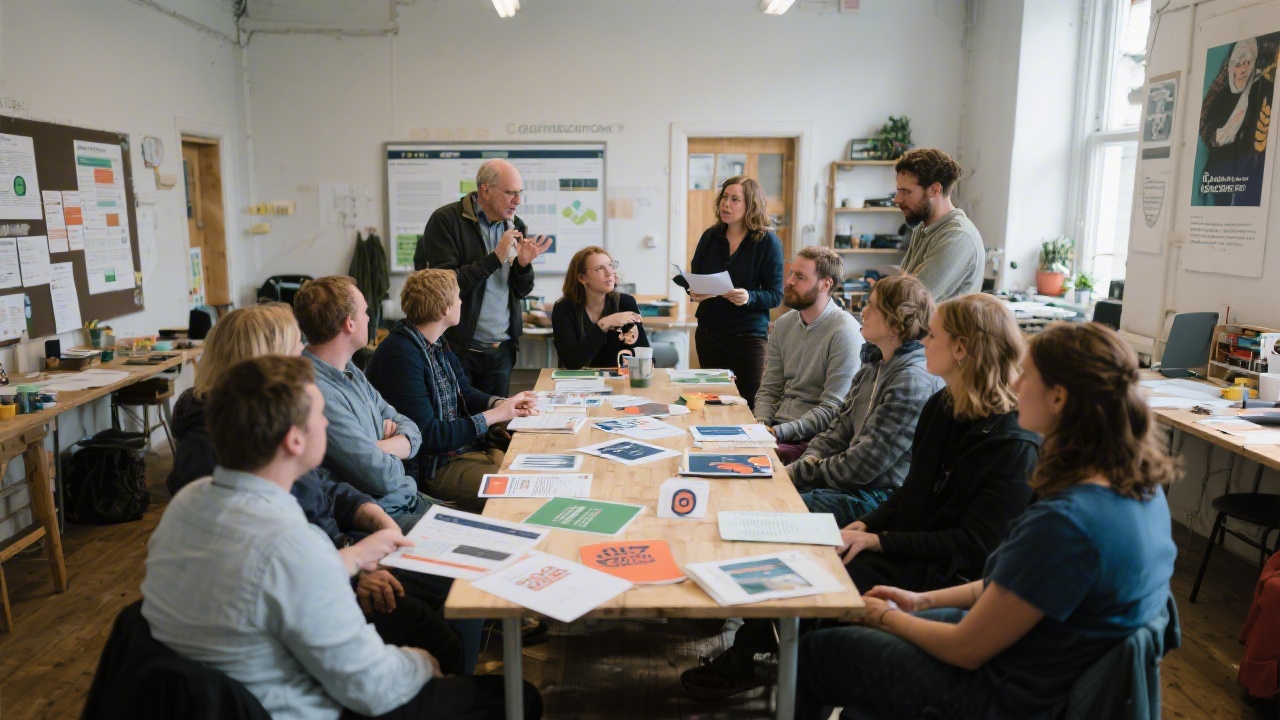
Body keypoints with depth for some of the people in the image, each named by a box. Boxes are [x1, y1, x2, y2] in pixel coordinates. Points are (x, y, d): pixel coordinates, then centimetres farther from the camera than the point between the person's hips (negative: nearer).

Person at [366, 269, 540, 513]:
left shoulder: (438, 345, 8)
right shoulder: (401, 356, -22)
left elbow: (464, 393, 20)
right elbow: (425, 436, -24)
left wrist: (504, 403, -1)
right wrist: (492, 416, -18)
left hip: (467, 448, 9)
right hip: (431, 468, -9)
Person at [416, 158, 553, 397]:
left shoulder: (515, 226, 7)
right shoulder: (446, 220, -9)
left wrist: (524, 264, -9)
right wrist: (496, 257, -21)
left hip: (501, 350, 5)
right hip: (458, 348, -5)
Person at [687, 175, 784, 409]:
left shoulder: (767, 241, -6)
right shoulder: (710, 237, 6)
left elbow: (776, 295, -7)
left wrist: (749, 297, -26)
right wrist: (694, 293, -8)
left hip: (748, 336, -4)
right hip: (708, 334, 4)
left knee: (749, 405, -2)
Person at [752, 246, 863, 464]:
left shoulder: (845, 331, -12)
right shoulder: (783, 325, 10)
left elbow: (832, 409, -16)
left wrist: (780, 432, -21)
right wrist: (761, 425, -6)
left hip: (813, 438, -6)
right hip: (777, 427, 6)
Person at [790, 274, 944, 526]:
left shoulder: (915, 381, -20)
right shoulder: (875, 366, 10)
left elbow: (863, 465, -21)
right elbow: (841, 425, 14)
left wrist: (799, 473, -14)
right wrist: (810, 459, -5)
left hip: (882, 495, -9)